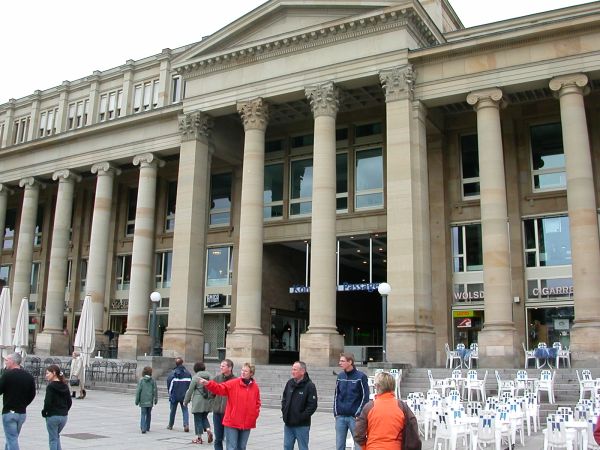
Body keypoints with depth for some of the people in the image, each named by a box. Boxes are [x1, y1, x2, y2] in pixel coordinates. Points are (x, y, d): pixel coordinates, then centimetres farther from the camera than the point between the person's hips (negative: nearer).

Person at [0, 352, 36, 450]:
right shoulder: (29, 376, 5)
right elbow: (32, 394, 9)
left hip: (9, 412, -6)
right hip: (22, 413, 6)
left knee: (12, 439, -2)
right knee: (12, 438, 20)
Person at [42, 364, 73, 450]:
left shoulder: (50, 386, -13)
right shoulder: (65, 386, 6)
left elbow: (48, 402, -19)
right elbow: (70, 402, 8)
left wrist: (44, 412, -4)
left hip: (53, 416, -6)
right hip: (64, 416, 6)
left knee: (53, 439, 6)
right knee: (56, 436, 23)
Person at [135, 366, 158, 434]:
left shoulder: (141, 380, -5)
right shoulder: (153, 380, -1)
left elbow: (138, 391, -4)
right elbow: (155, 390, 1)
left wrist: (137, 400, 3)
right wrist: (156, 399, 10)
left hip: (143, 401, -2)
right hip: (150, 400, 2)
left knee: (143, 414, 0)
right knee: (149, 414, 16)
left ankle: (143, 428, -12)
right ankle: (147, 427, 24)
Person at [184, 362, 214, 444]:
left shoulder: (196, 377, -8)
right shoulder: (210, 377, 5)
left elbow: (190, 390, -4)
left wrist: (186, 401, 6)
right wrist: (211, 398, 16)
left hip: (198, 402, -5)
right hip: (208, 402, 5)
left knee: (198, 419, 5)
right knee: (204, 417, 19)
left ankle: (199, 437, 7)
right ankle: (208, 430, -2)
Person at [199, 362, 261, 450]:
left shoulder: (255, 387, 2)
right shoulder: (233, 383, -7)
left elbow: (257, 402, 14)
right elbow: (219, 388, -17)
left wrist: (255, 415, 3)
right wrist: (207, 383, -33)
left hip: (247, 424, 3)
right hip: (232, 422, -3)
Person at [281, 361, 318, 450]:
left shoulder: (309, 386, -11)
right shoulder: (289, 383, 7)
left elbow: (313, 405, -15)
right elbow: (284, 399, 18)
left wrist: (302, 416, -16)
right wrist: (284, 412, 6)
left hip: (302, 425, -5)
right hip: (288, 424, 6)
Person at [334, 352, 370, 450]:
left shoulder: (360, 377, -6)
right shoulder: (340, 376, 9)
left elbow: (365, 397, -6)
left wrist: (359, 414, -10)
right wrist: (336, 412, 6)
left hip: (354, 417, -5)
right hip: (340, 417, 5)